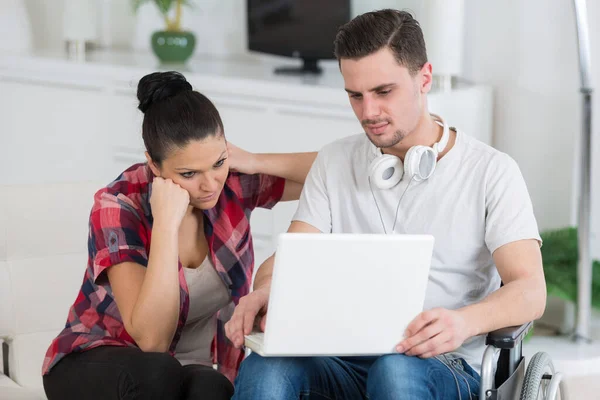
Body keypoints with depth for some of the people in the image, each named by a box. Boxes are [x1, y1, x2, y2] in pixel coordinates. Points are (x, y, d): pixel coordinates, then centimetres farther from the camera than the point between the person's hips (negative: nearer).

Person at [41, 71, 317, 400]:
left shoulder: (234, 184, -11)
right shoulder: (119, 206, -22)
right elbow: (152, 340, -30)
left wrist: (255, 162, -18)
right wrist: (166, 224, -35)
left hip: (194, 370, 2)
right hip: (98, 368, -2)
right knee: (156, 372, -37)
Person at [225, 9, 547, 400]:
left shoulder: (491, 172, 3)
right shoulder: (334, 163, 16)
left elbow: (530, 291, -7)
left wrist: (464, 321, -30)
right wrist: (264, 292, -18)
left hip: (444, 366, -2)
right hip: (345, 362, 3)